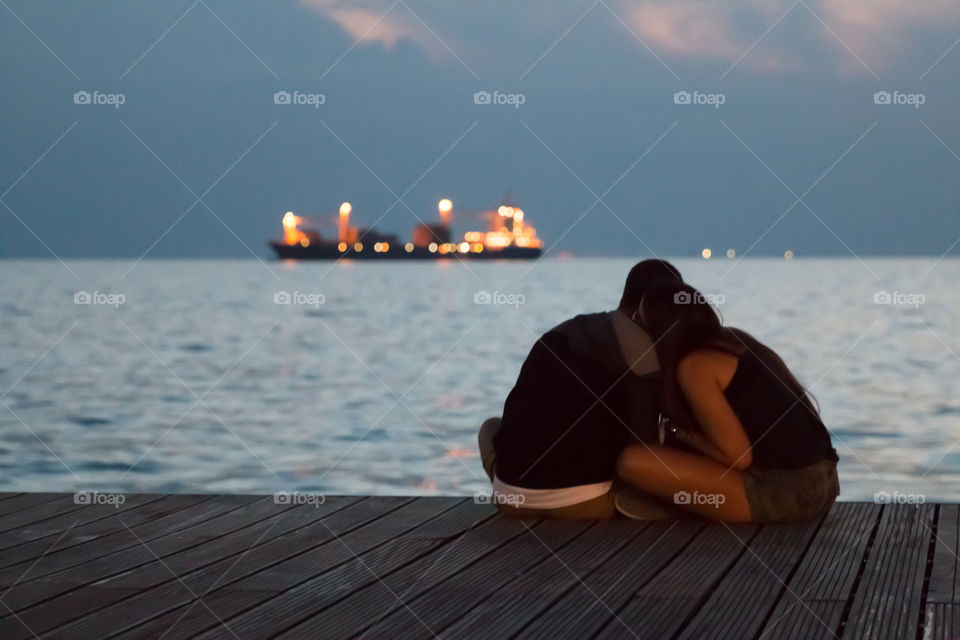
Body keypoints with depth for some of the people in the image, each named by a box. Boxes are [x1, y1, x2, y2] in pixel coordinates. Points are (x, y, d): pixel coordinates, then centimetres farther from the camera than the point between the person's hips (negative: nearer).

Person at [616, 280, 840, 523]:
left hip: (786, 491, -9)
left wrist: (679, 434, 4)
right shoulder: (733, 341, 16)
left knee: (632, 462, -14)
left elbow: (738, 456, -13)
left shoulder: (695, 365, -8)